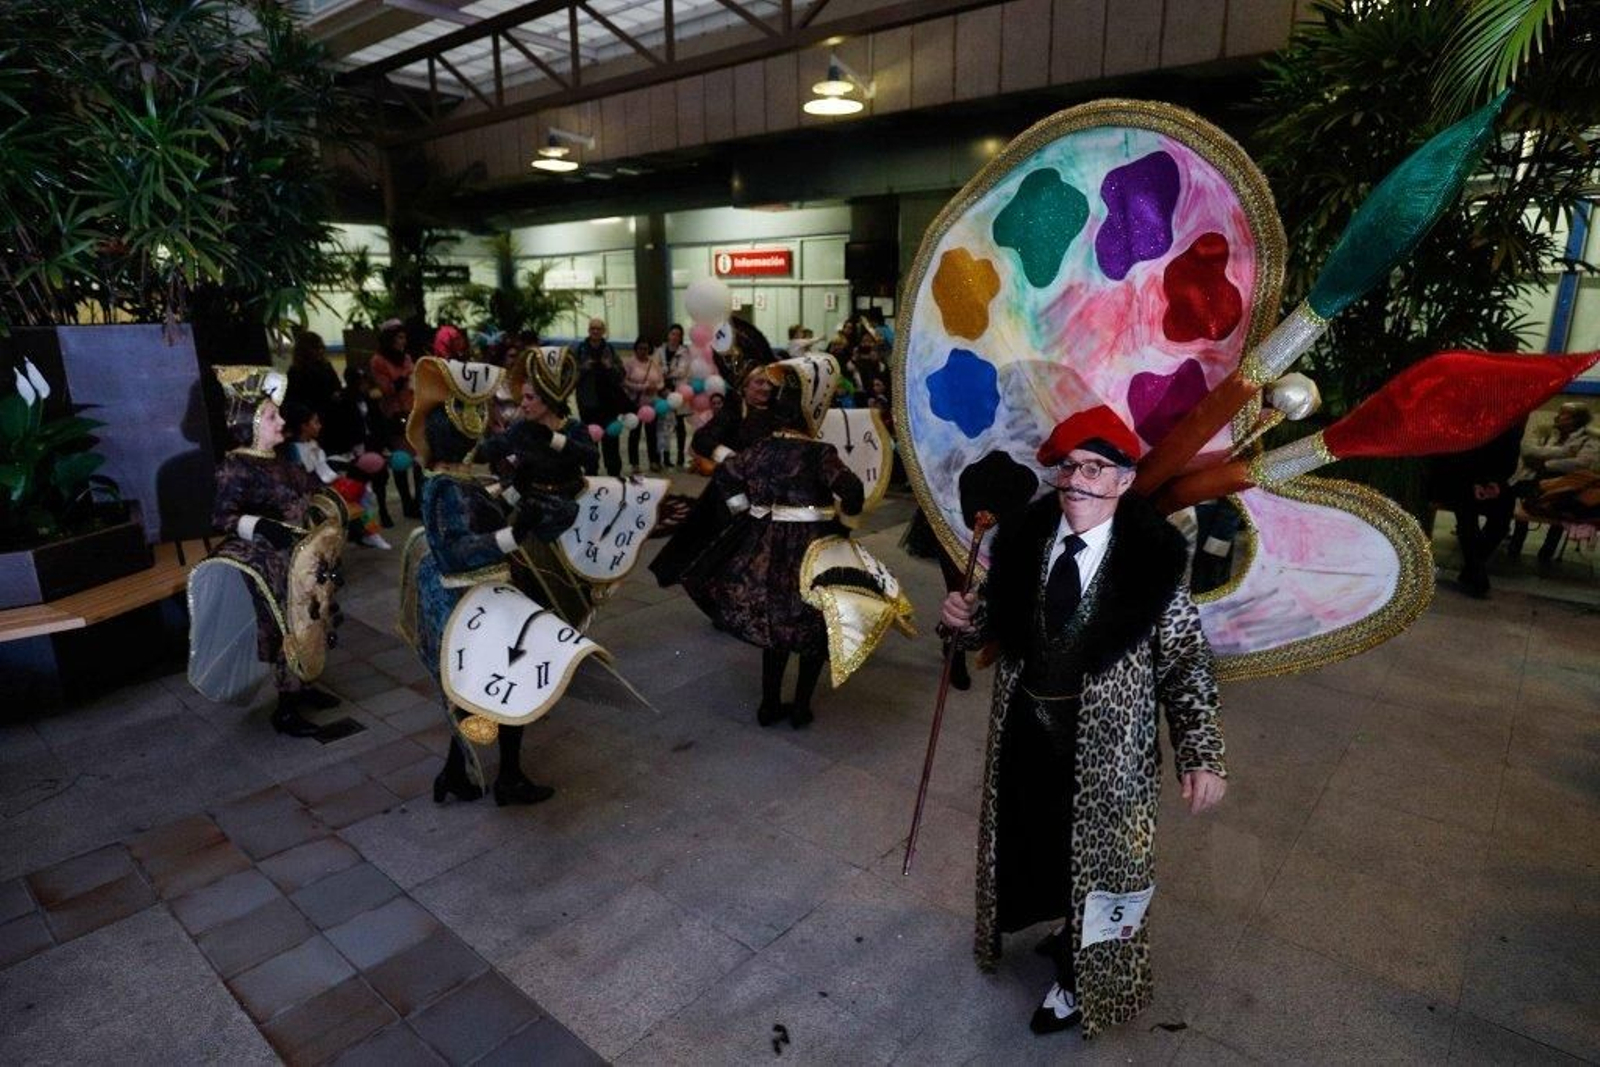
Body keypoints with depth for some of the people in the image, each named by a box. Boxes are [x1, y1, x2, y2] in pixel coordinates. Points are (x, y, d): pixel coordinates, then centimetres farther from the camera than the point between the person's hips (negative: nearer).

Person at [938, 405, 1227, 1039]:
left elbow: (1187, 664, -11)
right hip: (1025, 726, 4)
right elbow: (994, 624, 6)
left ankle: (1082, 974, 40)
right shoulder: (1023, 536, -4)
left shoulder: (1152, 557, -15)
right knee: (1033, 843, 21)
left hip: (1105, 745, -4)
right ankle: (1069, 930, 51)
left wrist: (1201, 754, -16)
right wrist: (962, 620, -16)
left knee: (1096, 856, 14)